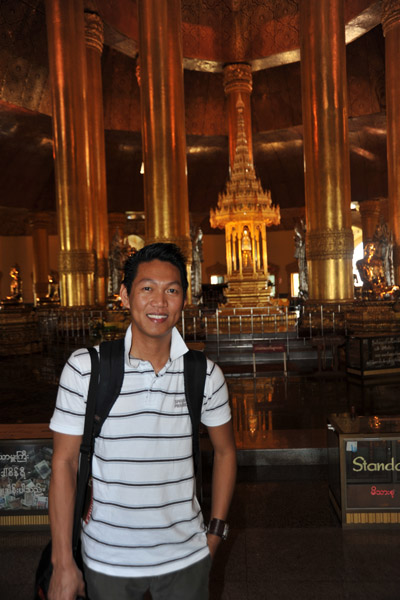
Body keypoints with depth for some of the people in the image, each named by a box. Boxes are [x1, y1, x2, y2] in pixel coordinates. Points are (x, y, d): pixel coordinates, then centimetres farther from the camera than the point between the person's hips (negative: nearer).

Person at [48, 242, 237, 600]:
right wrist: (63, 563, -6)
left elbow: (225, 452, 5)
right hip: (107, 559, -1)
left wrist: (215, 533, 4)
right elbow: (64, 462, -8)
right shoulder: (85, 368, -14)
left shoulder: (205, 374, -8)